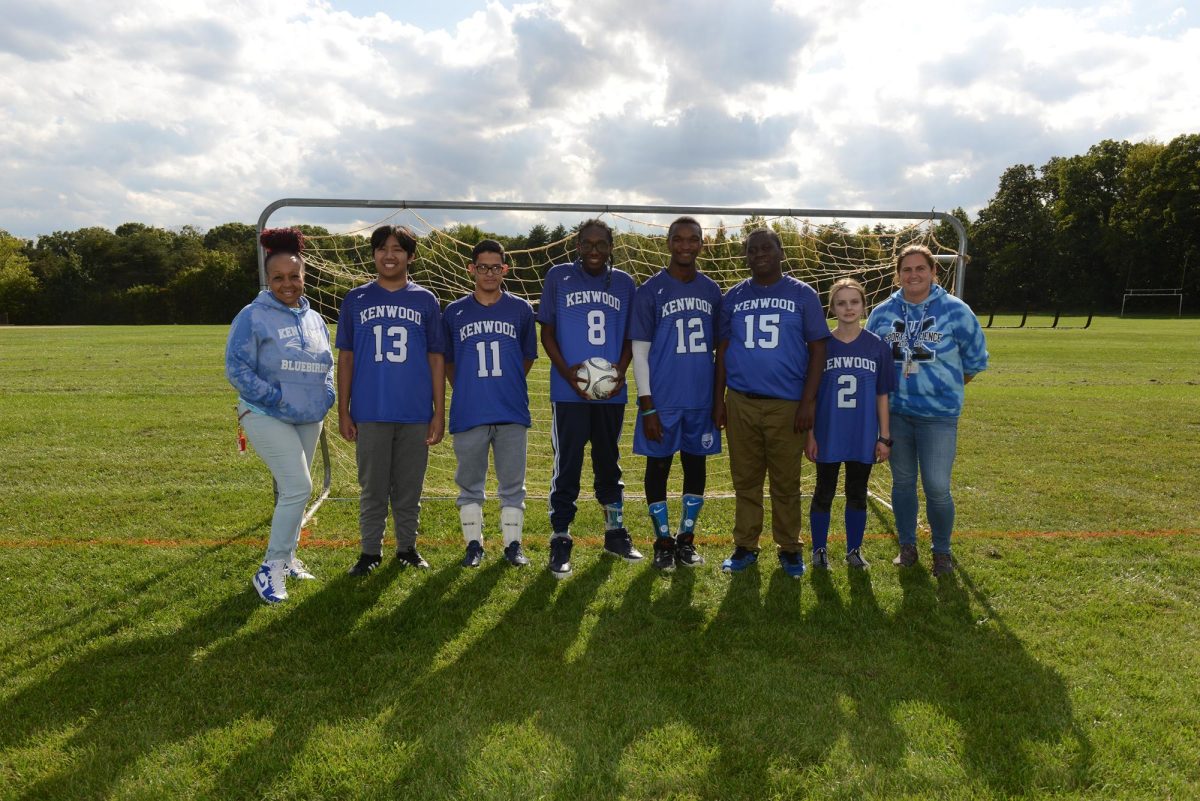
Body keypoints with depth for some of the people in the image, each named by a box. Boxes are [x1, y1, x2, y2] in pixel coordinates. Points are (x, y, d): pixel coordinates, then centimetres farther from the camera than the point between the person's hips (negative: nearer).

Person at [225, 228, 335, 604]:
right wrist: (275, 398, -18)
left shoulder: (314, 318, 11)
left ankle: (286, 558, 30)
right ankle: (270, 569, -4)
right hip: (267, 417, -7)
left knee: (292, 491, 15)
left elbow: (327, 364, 20)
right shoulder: (253, 316, -9)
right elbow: (236, 368, -13)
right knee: (298, 487, -15)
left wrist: (326, 395, 3)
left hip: (309, 419, 7)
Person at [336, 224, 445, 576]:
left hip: (415, 414, 0)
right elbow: (346, 357, 7)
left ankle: (407, 547, 24)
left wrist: (439, 412, 0)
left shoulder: (425, 300, 5)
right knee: (372, 488, 7)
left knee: (409, 488, 10)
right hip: (370, 414, 0)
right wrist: (343, 412, 2)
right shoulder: (356, 299, 6)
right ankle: (370, 550, 21)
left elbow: (436, 358, 4)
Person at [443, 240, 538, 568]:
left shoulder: (521, 310, 5)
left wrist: (507, 387, 9)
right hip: (468, 414, 0)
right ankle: (473, 544, 22)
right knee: (470, 484, 10)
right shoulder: (454, 312, 5)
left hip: (512, 413, 0)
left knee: (512, 483, 7)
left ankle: (513, 544, 19)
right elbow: (447, 362, 13)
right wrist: (466, 390, 5)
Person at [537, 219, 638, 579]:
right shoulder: (558, 276, 3)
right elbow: (547, 332, 3)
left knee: (609, 464, 15)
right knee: (566, 466, 0)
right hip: (568, 393, -3)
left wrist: (621, 370, -6)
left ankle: (615, 533, 28)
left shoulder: (624, 283, 10)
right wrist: (568, 372, -12)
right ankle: (560, 541, 9)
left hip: (612, 393, 3)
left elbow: (629, 336, 13)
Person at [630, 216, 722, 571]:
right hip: (663, 400, -3)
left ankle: (687, 538, 25)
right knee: (659, 467, 6)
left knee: (696, 466, 10)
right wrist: (647, 405, -10)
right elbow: (639, 350, -5)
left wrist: (719, 396, 10)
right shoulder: (650, 290, -4)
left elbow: (718, 347, 14)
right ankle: (663, 541, 20)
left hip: (701, 399, 4)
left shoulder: (712, 291, 8)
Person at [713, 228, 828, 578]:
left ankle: (789, 548, 19)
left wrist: (809, 401, -6)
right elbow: (722, 349, 12)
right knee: (745, 480, 8)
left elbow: (818, 348, 1)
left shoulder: (803, 294, 3)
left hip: (787, 404, -2)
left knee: (786, 482, 5)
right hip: (741, 403, 2)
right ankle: (745, 546, 19)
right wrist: (718, 399, 6)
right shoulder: (733, 297, 10)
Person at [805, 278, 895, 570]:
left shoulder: (878, 346, -1)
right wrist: (809, 435, -3)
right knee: (824, 493, 10)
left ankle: (854, 549, 28)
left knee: (857, 494, 13)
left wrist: (884, 437, 2)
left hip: (863, 437, 1)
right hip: (828, 435, -1)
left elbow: (882, 395, 3)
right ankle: (819, 549, 25)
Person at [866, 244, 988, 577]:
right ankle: (907, 545, 28)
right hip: (895, 413, 3)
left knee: (937, 487, -3)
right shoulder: (883, 313, 2)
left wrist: (946, 388, 10)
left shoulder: (956, 311, -5)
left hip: (939, 416, -2)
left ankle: (942, 550, 18)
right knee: (902, 482, 12)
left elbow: (976, 359, 6)